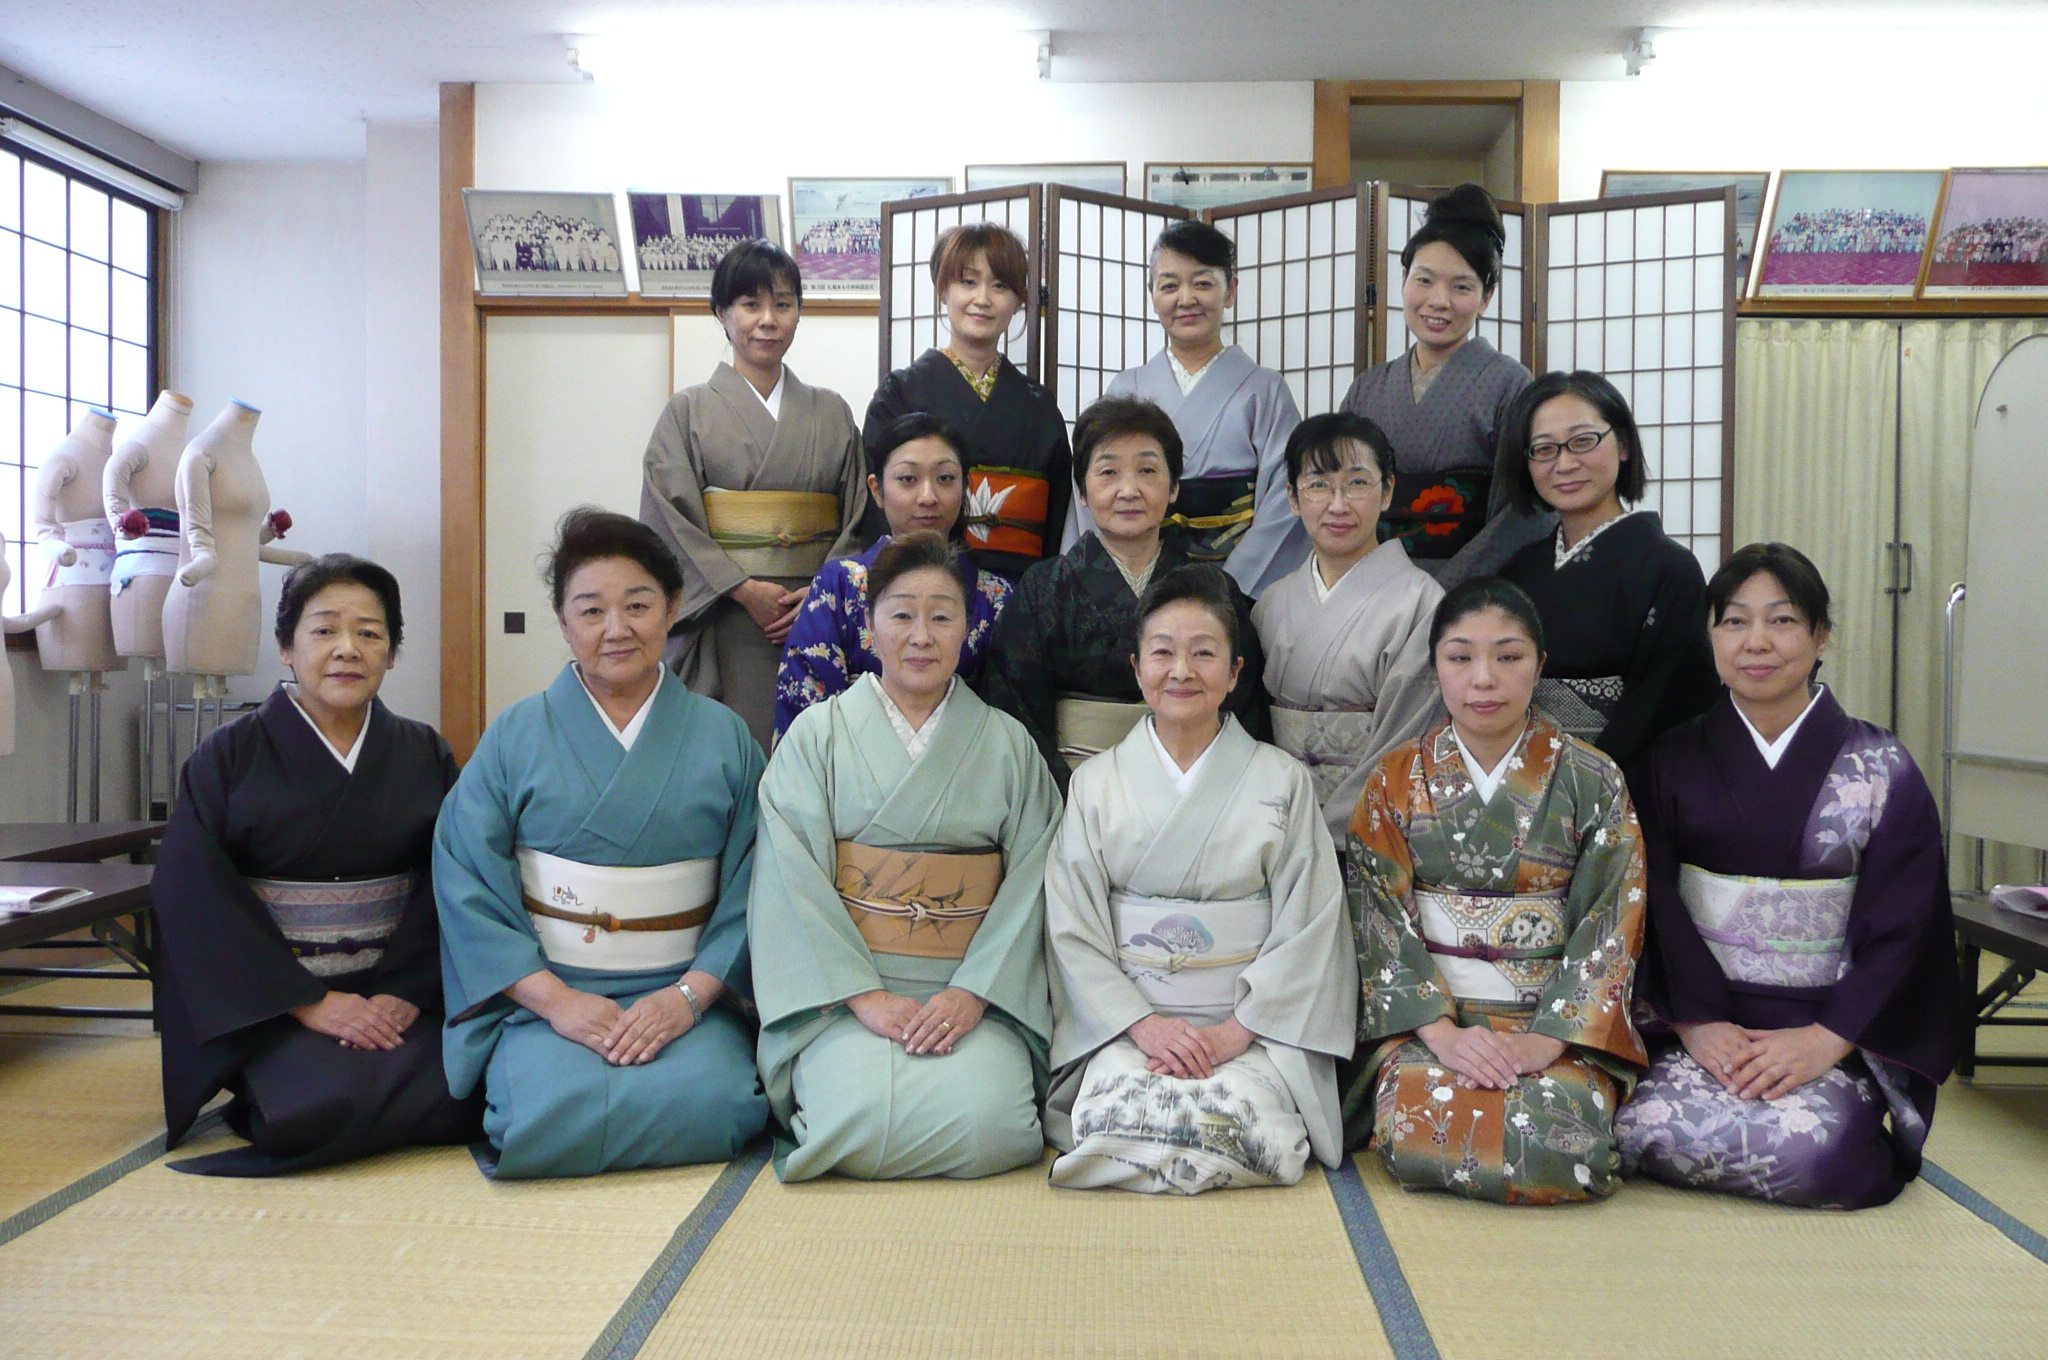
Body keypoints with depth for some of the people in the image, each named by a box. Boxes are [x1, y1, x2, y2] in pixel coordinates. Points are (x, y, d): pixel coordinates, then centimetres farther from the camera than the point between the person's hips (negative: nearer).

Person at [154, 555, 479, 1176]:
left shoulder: (426, 756, 7)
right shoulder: (228, 758, 0)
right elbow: (195, 898, -8)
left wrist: (404, 994, -17)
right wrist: (309, 1001, -16)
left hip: (400, 993, 3)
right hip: (268, 1004, -3)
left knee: (462, 1088, -23)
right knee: (329, 1102, -30)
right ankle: (268, 1100, 6)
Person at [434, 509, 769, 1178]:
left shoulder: (723, 737, 7)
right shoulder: (516, 735, 6)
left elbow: (753, 886, 1)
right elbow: (468, 885, -1)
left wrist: (690, 995, -13)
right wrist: (555, 999, -12)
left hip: (688, 994, 0)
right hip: (547, 993, 0)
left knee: (700, 1104, -29)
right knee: (552, 1117, -27)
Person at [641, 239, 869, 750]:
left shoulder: (831, 413, 13)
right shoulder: (689, 411, 5)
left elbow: (860, 517, 7)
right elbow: (670, 518, -4)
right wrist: (745, 590, -15)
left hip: (816, 615, 2)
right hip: (722, 625, -2)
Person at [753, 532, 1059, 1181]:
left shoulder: (1008, 745, 9)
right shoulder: (818, 733, 5)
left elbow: (1031, 883, 1)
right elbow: (793, 881, -3)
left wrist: (972, 993, -13)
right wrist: (864, 995, -13)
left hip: (976, 996, 1)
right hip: (842, 992, -1)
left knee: (982, 1120, -26)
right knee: (860, 1120, -26)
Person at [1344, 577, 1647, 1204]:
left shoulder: (1591, 780, 3)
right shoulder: (1397, 781, 4)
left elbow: (1611, 924, -2)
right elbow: (1380, 921, -2)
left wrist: (1547, 1039, -15)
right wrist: (1441, 1031, -16)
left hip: (1559, 1019, 1)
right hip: (1427, 1016, 0)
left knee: (1560, 1145, -28)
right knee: (1417, 1135, -29)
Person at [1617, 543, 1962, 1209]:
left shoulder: (1882, 770, 2)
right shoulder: (1675, 759, 5)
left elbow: (1901, 927, -4)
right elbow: (1658, 905, -1)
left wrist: (1824, 1040, -15)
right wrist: (1698, 1023, -14)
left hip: (1835, 1034, -1)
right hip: (1698, 1023, 1)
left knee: (1805, 1142, -29)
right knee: (1646, 1129, -25)